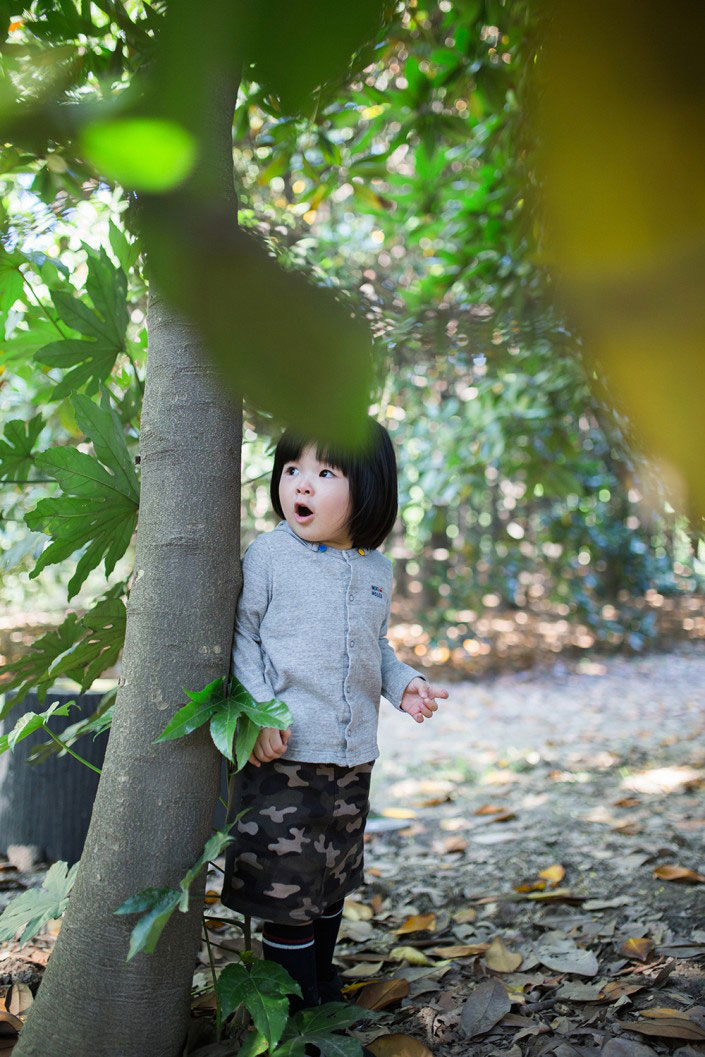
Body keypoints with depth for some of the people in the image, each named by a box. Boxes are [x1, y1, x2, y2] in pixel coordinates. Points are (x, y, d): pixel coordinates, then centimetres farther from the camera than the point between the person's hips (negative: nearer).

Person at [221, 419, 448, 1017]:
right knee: (286, 881, -1)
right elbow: (241, 636, -7)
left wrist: (402, 683, 3)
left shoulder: (376, 569, 6)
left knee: (335, 877, 19)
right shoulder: (269, 554, -9)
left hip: (353, 755, 6)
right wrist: (257, 712, -17)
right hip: (283, 752, -5)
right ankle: (298, 999, 15)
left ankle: (322, 979, 38)